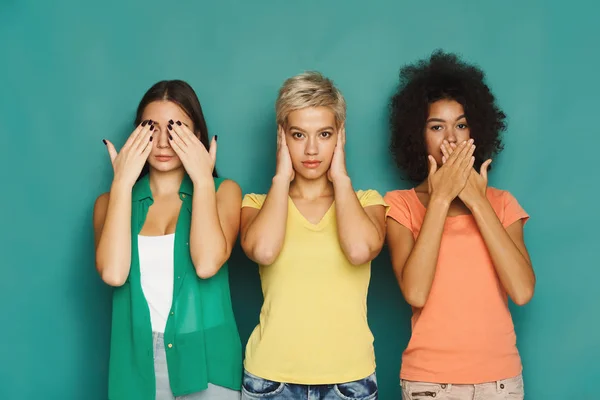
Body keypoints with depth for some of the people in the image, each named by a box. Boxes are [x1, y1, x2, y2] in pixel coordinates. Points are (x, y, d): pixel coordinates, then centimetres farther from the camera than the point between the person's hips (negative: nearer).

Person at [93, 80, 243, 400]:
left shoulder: (223, 191, 0)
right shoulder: (111, 201, 5)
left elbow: (207, 263, -18)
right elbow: (113, 273, -14)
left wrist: (202, 179, -14)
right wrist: (122, 182, -11)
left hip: (205, 359, -1)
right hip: (137, 362, 1)